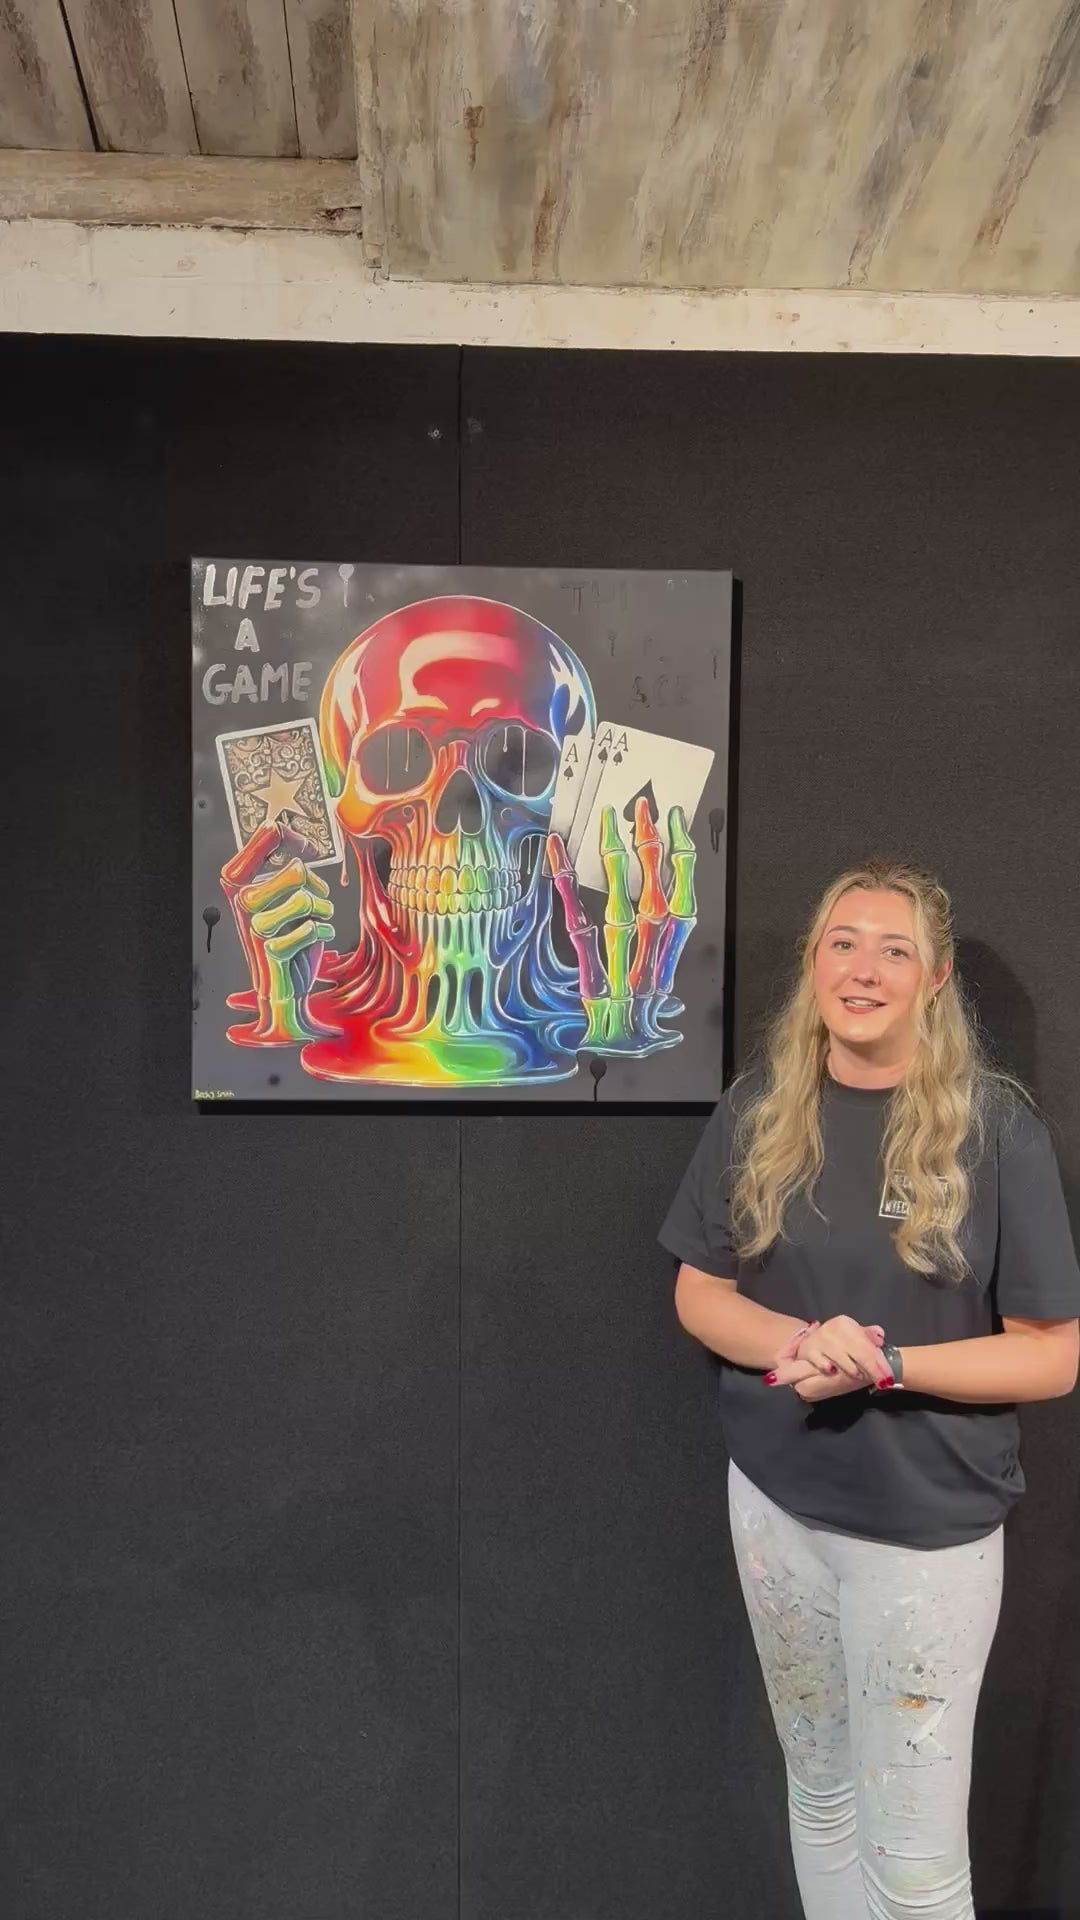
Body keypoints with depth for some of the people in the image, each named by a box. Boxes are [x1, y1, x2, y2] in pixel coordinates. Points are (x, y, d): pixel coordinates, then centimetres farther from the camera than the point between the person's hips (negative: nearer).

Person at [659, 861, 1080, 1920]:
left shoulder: (995, 1126, -13)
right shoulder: (757, 1112, -3)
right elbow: (700, 1292, 2)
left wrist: (880, 1363, -23)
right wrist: (798, 1345, -17)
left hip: (928, 1522, -3)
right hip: (776, 1500, 3)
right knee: (818, 1789, 22)